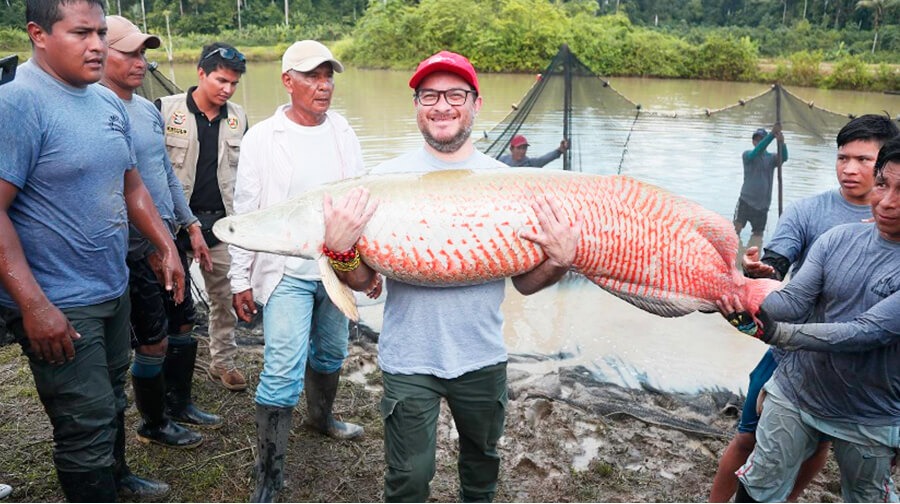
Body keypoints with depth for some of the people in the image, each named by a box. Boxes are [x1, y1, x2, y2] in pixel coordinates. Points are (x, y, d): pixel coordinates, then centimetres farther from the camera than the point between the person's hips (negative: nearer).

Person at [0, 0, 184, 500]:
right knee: (89, 423, -1)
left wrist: (167, 247, 11)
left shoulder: (109, 101, 7)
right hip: (57, 306, -8)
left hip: (113, 289, 8)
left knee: (112, 400, 23)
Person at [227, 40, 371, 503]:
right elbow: (244, 214, -4)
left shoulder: (344, 133, 4)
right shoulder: (262, 139, -7)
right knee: (283, 373, -8)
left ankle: (321, 417, 47)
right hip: (286, 273, -4)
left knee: (331, 354, 19)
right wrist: (240, 279, -3)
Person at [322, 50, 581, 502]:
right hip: (409, 360, -2)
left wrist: (560, 261, -19)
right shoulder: (388, 177, -6)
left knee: (482, 464, 23)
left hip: (483, 358, 2)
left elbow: (525, 283, 0)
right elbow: (363, 281, -6)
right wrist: (339, 248, -25)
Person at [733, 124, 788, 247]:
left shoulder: (771, 158, 6)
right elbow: (756, 151, -23)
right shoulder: (747, 155, -1)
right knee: (736, 228, -15)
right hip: (746, 201, -3)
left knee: (757, 235, 8)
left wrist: (781, 142, -37)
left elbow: (784, 158, -16)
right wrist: (772, 134, -35)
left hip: (762, 205, 3)